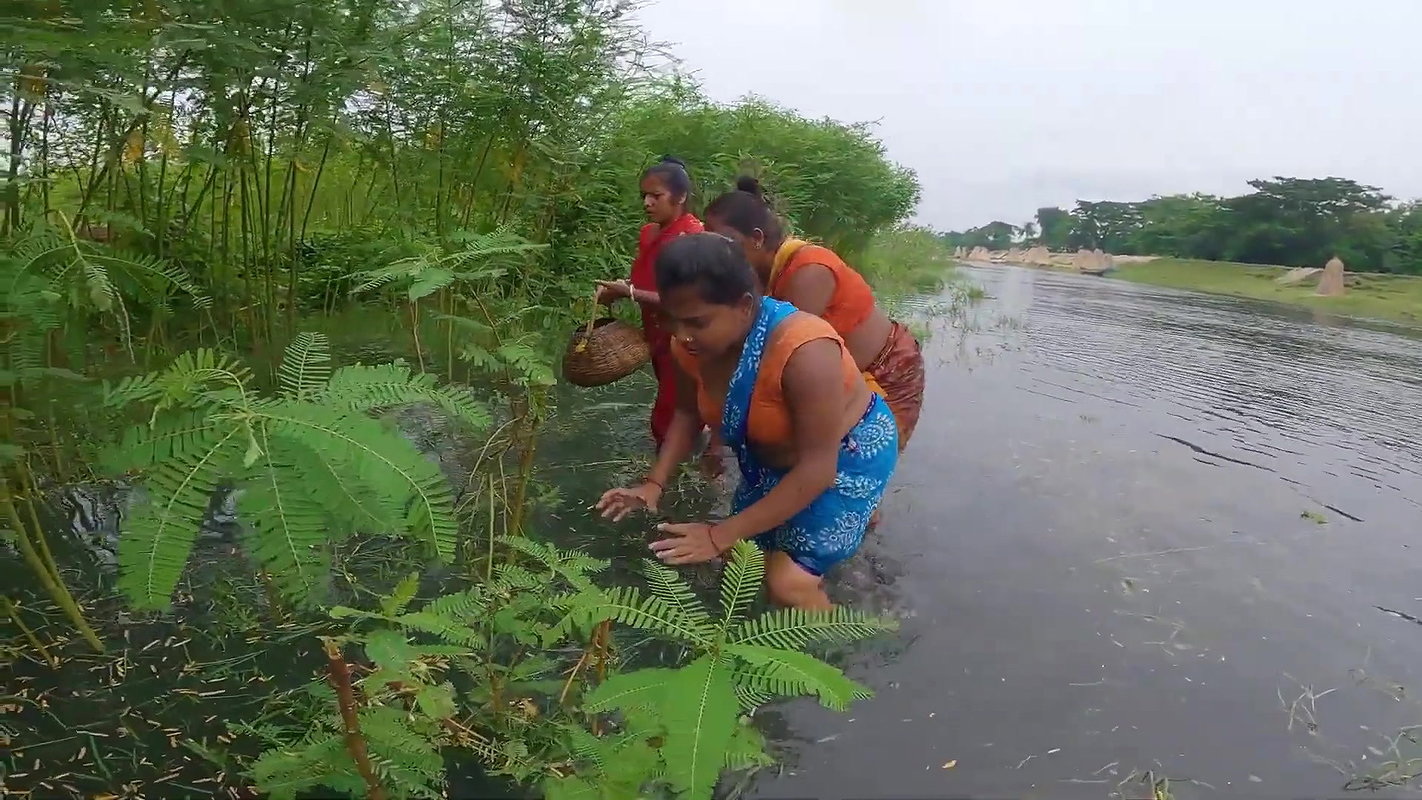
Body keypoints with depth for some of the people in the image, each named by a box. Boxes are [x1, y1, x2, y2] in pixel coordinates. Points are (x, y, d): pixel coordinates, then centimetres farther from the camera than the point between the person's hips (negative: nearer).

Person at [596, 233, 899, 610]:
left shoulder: (804, 351, -39)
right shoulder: (691, 345, -18)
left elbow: (816, 469, -34)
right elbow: (687, 413, 1)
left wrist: (721, 536, -34)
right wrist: (654, 483, -15)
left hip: (847, 457, -6)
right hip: (774, 458, 7)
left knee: (787, 581, -13)